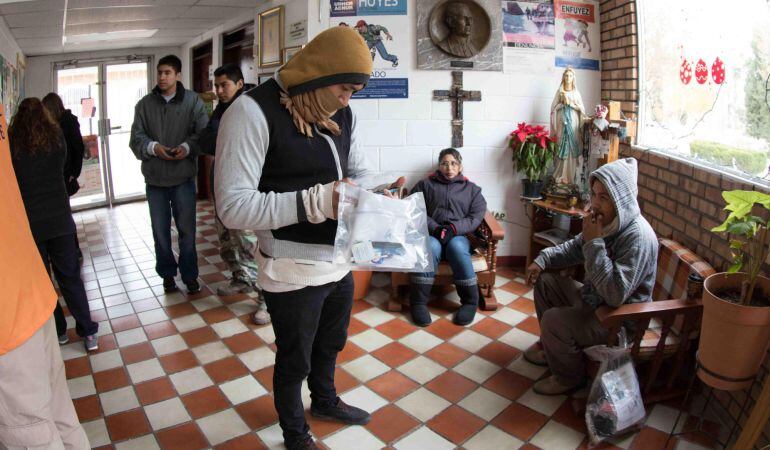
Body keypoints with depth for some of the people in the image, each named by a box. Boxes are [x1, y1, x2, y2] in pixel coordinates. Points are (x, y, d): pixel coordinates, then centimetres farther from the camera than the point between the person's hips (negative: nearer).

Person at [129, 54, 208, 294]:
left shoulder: (193, 101, 0)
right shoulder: (145, 104, 5)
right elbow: (136, 137, 3)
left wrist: (187, 146, -22)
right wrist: (153, 147, -16)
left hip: (184, 176, -2)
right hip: (155, 177, 2)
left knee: (187, 230, 6)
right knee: (160, 231, 11)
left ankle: (190, 275, 21)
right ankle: (167, 274, 27)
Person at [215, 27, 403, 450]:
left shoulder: (342, 113, 3)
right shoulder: (254, 111, -19)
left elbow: (359, 172, 13)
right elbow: (232, 206, -24)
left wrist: (379, 192, -11)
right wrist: (315, 201, -33)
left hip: (340, 261, 7)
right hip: (293, 271, -7)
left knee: (330, 345, 29)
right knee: (294, 361, 16)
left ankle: (325, 400, 59)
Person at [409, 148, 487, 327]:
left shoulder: (471, 189, 19)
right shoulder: (425, 185, 17)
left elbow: (476, 216, 5)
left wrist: (453, 228, -13)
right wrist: (435, 228, -14)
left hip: (459, 235, 1)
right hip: (431, 234, 0)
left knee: (456, 246, -35)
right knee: (432, 247, -36)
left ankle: (470, 301, -23)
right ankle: (418, 302, -28)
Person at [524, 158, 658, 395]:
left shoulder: (638, 237, -30)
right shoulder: (607, 220, -4)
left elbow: (616, 294, -37)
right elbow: (574, 248, 14)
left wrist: (594, 242, -35)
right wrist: (542, 260, -3)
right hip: (592, 297, 9)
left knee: (554, 320, -23)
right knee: (544, 281, 10)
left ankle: (569, 377, 5)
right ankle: (552, 346, 25)